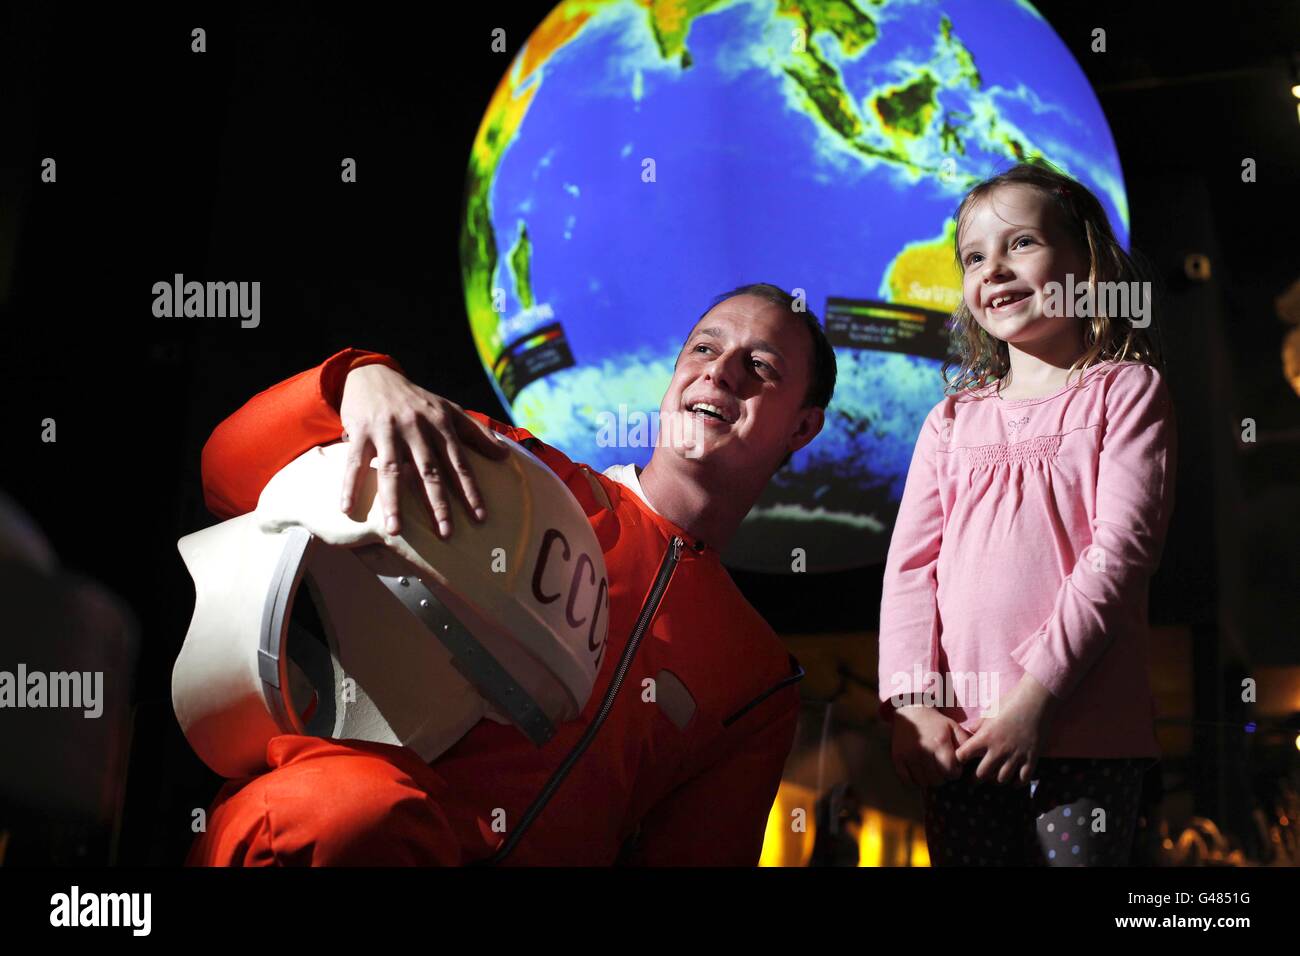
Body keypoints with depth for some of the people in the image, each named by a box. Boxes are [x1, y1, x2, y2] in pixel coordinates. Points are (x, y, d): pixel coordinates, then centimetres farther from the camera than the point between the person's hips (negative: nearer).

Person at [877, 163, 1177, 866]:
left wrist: (1035, 697, -14)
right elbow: (910, 567, 9)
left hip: (1084, 731, -3)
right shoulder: (952, 421, 15)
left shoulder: (1125, 391, 3)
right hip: (961, 734, 4)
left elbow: (1122, 549, -7)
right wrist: (912, 702, -5)